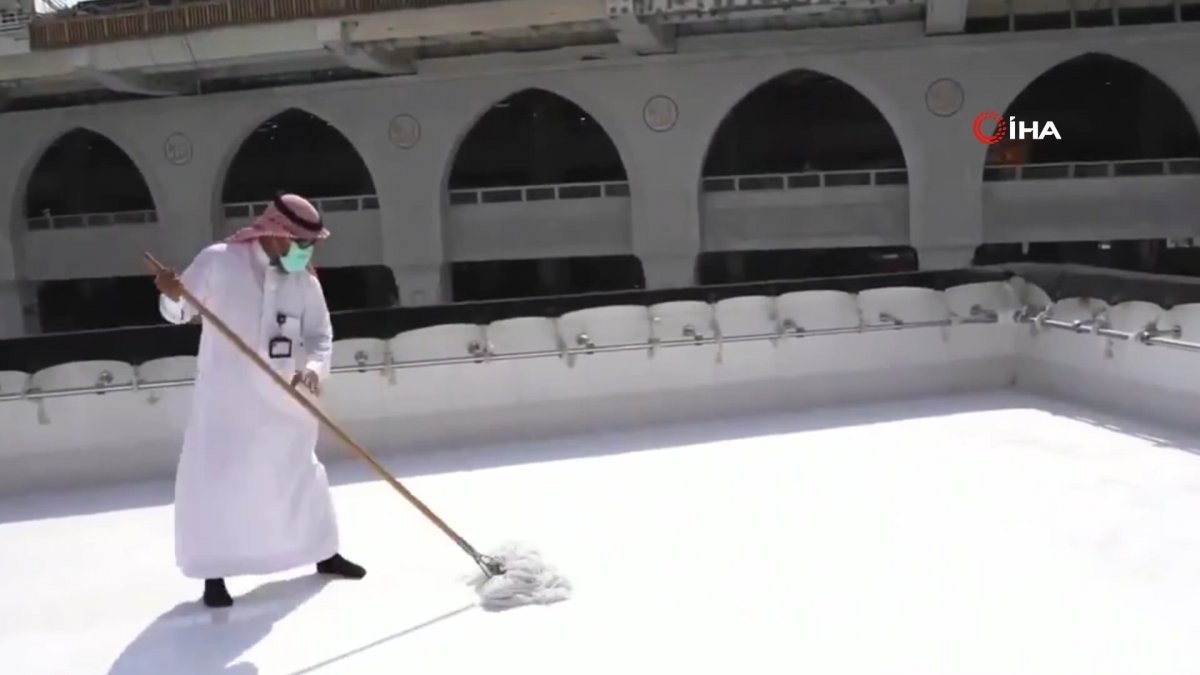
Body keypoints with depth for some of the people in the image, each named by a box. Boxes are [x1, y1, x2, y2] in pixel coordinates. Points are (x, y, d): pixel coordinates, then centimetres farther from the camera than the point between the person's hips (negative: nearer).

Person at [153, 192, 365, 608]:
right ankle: (214, 573, 13)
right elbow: (181, 313, -2)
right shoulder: (218, 261, -10)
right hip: (226, 399, -4)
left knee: (302, 473, 17)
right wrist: (173, 296, -25)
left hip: (282, 399, 4)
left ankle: (324, 552, 35)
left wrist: (314, 367, -21)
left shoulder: (305, 281, 0)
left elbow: (320, 334, 0)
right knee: (215, 481, -4)